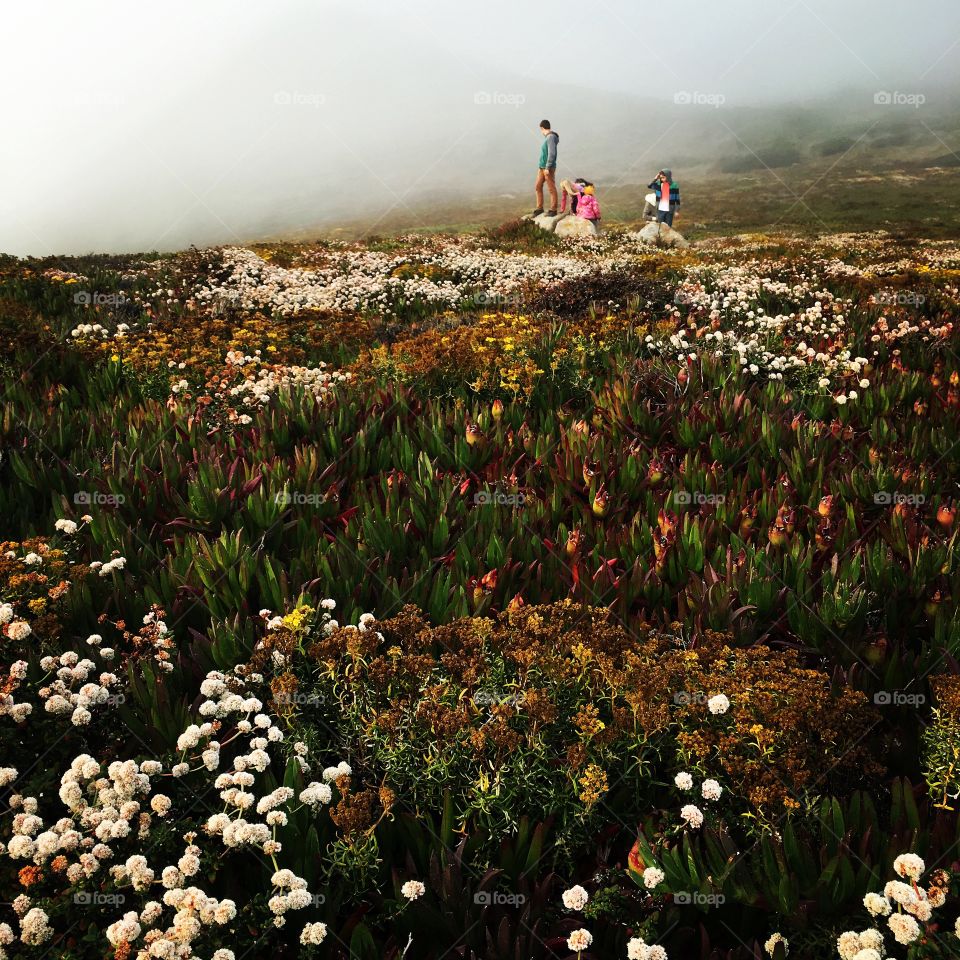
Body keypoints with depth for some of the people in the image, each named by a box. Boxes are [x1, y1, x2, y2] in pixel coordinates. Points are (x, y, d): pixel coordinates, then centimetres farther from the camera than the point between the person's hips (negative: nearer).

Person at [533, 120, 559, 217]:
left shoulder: (551, 137, -13)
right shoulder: (547, 137, 16)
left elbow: (552, 153, -20)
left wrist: (548, 168, -23)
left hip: (549, 168, -9)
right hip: (542, 167, 9)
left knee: (551, 188, -3)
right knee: (538, 187, 9)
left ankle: (553, 210, 1)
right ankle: (539, 208, 15)